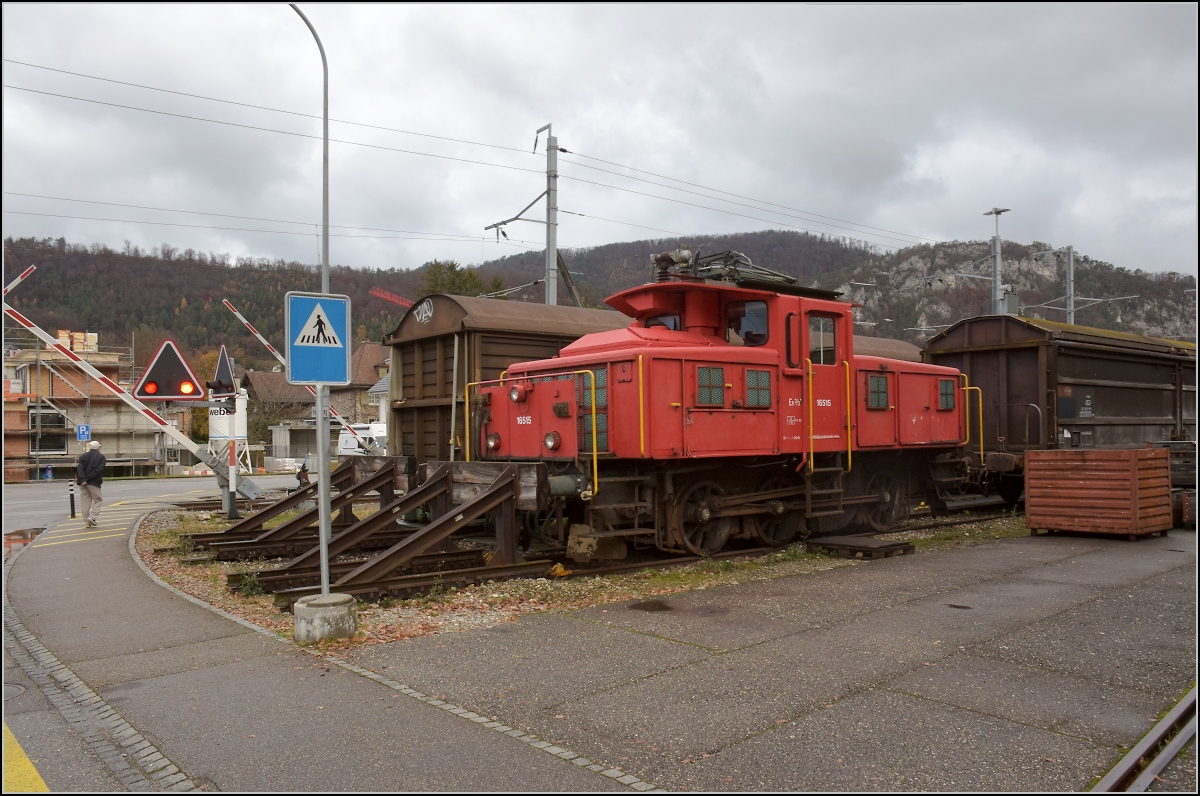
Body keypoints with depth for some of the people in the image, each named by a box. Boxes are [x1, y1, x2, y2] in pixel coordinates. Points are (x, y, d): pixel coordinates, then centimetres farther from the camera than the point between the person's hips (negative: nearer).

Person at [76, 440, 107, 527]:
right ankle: (92, 517, -13)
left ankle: (88, 522, 10)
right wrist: (88, 478, -12)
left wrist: (83, 479, -13)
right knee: (97, 500, 5)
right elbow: (99, 469, -14)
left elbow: (79, 468, -5)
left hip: (84, 483, 4)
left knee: (86, 501, 9)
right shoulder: (101, 457, 0)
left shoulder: (84, 456, 10)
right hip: (94, 482, -4)